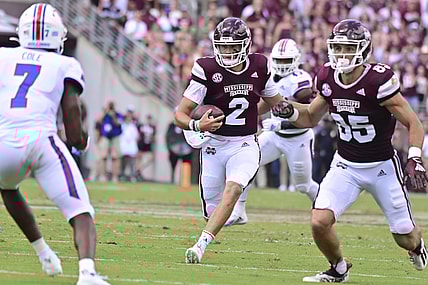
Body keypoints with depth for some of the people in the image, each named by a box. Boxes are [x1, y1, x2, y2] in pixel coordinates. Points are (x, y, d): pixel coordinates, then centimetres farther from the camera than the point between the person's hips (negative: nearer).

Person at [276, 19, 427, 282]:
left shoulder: (378, 81, -22)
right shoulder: (328, 79, -6)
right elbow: (311, 118, 11)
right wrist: (289, 111, -9)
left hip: (382, 166, -3)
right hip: (345, 165, 4)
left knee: (405, 237, 6)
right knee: (320, 222, -17)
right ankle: (338, 269, 13)